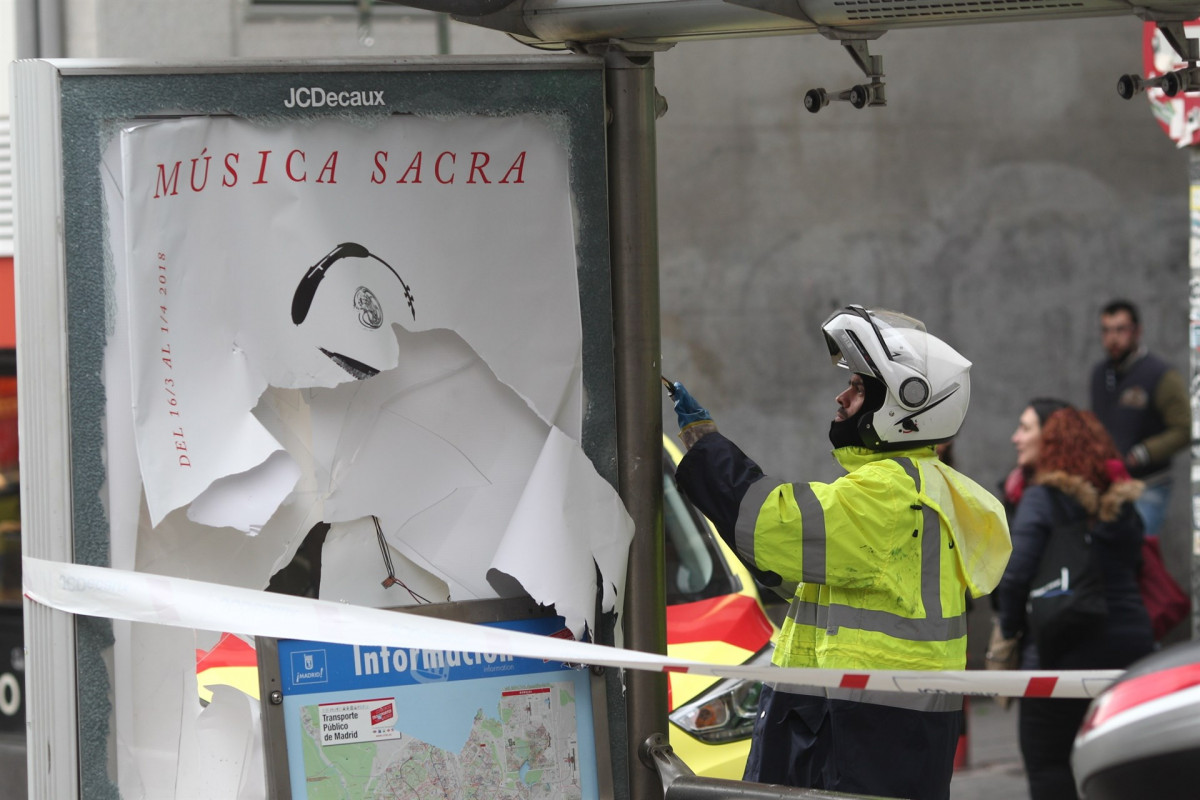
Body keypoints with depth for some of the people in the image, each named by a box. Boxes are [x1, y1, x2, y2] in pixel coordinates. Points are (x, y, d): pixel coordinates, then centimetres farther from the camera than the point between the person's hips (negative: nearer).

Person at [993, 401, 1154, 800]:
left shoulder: (1042, 499, -9)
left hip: (1064, 652, -7)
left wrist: (1010, 628, -4)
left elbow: (1015, 574, -17)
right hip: (1133, 644, 7)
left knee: (1048, 768, -1)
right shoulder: (1119, 501, 12)